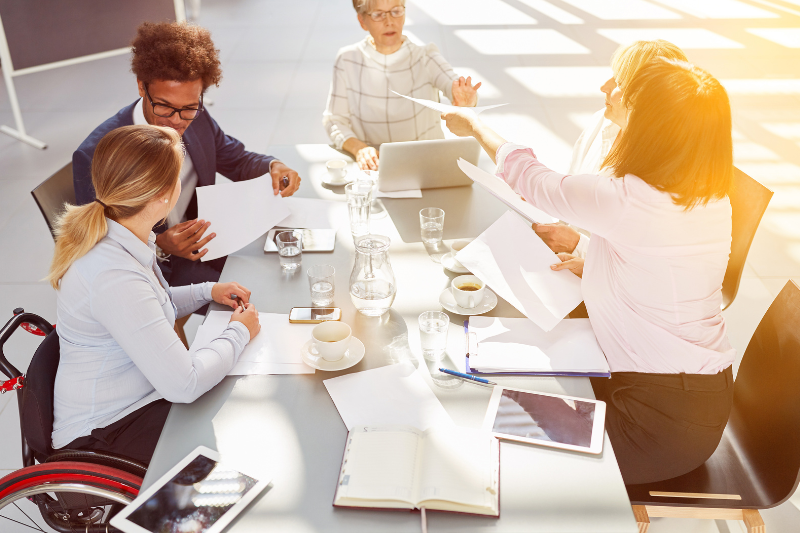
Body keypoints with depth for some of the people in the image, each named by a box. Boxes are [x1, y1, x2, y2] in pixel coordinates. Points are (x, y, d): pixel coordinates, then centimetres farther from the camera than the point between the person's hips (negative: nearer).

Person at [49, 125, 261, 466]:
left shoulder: (117, 235, -1)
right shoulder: (113, 277, -32)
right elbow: (184, 385, -31)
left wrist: (207, 291, 7)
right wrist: (239, 332, -16)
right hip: (105, 434, -9)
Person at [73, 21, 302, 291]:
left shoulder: (196, 119, -6)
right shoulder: (95, 155, -24)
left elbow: (237, 161, 11)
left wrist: (273, 167, -12)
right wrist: (160, 246, -35)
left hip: (198, 241, 6)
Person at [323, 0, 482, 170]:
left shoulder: (426, 58, -1)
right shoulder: (347, 60, 0)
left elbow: (453, 84, -20)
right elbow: (334, 120, 0)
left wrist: (467, 102, -44)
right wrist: (358, 148, -20)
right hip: (371, 166, 1)